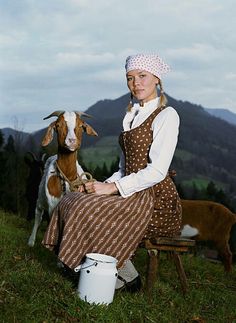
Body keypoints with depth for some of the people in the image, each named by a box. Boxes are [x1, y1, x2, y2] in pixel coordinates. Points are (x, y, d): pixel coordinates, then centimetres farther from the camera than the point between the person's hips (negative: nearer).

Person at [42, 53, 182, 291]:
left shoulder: (166, 115, -9)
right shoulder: (132, 115, 16)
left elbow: (157, 171, -18)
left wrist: (113, 187, -17)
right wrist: (105, 184, -1)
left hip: (156, 200, -8)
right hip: (134, 194, 8)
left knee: (93, 212, -20)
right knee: (71, 201, -6)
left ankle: (128, 278, 0)